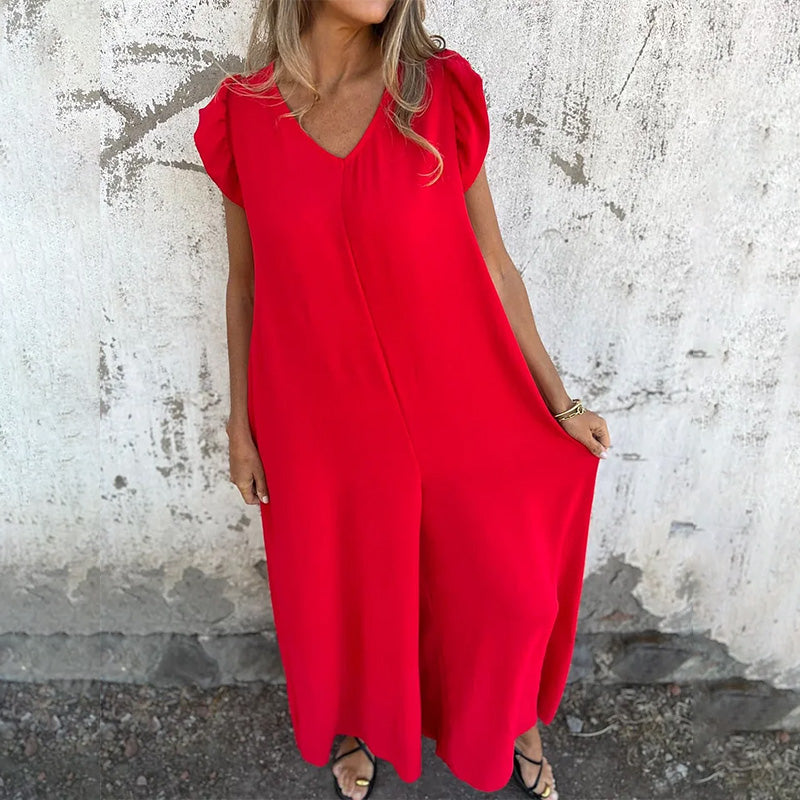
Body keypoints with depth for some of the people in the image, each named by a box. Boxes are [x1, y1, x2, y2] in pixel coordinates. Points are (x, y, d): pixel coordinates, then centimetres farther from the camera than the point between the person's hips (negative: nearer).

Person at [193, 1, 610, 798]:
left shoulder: (441, 94, -8)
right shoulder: (242, 118, -5)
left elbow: (492, 263, -2)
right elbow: (244, 282, 3)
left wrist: (557, 400, 2)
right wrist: (240, 423, 6)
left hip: (453, 409, 0)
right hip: (320, 420, 1)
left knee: (508, 586, 13)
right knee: (343, 591, 20)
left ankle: (516, 721, 48)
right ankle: (359, 726, 54)